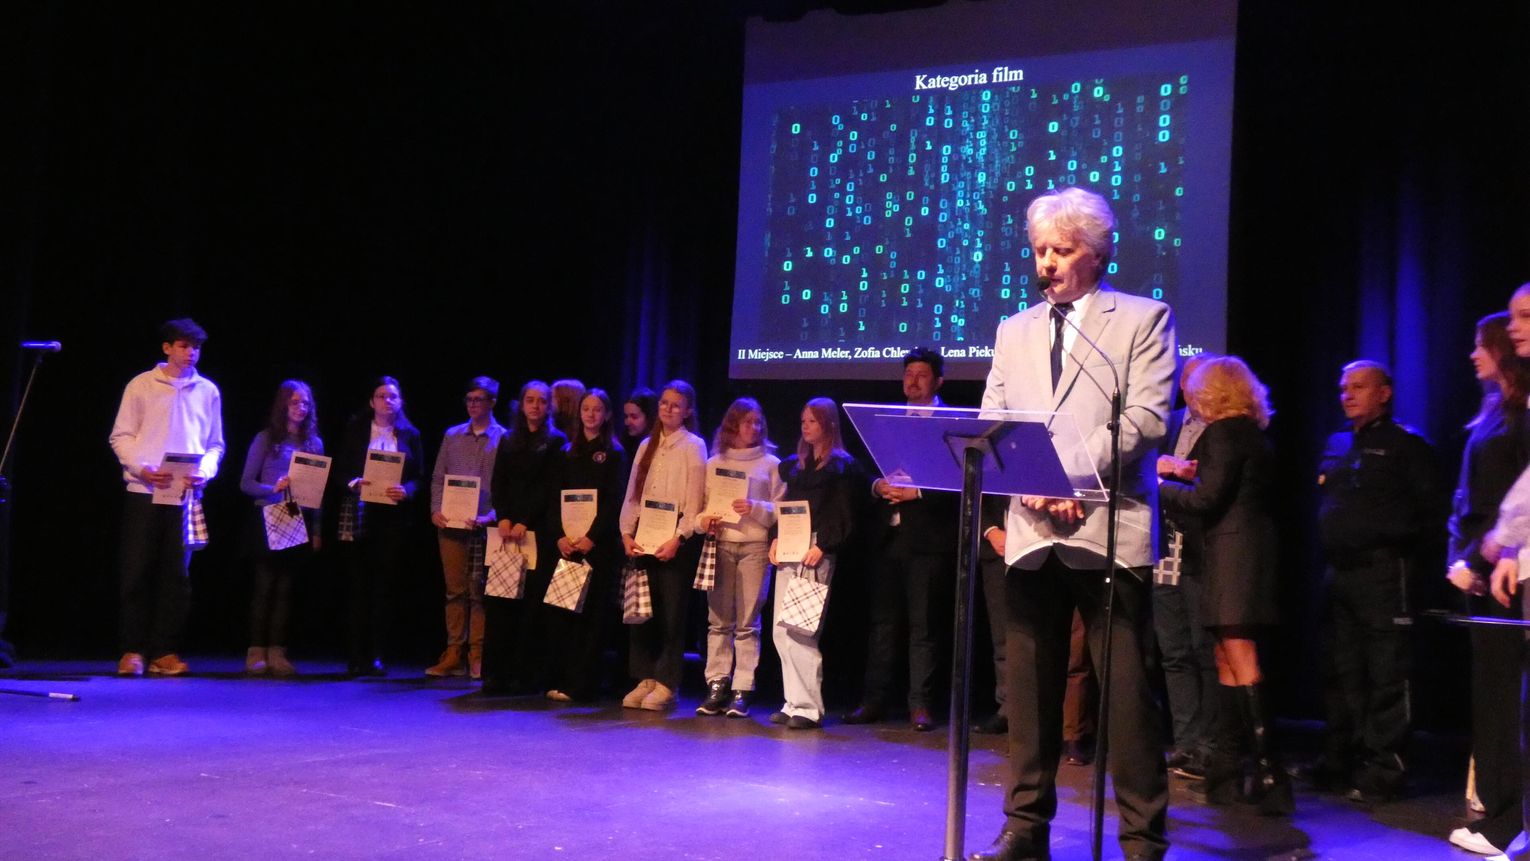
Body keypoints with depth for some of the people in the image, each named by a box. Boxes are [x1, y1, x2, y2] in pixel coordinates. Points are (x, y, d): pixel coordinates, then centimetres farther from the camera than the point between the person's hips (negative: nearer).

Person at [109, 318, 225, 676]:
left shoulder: (208, 391, 11)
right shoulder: (141, 385, 4)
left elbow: (215, 444, 14)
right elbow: (121, 437, 3)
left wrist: (205, 471, -6)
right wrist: (142, 468, -13)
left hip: (186, 495, 2)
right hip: (143, 491, -2)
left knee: (176, 573, 2)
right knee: (136, 570, -1)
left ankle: (164, 652, 7)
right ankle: (132, 651, 6)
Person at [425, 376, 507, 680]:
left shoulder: (504, 439, 1)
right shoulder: (452, 436, 13)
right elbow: (438, 478, 15)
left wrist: (492, 517, -16)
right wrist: (436, 510, 0)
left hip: (484, 526, -4)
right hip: (450, 525, 4)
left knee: (479, 592, -1)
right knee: (454, 590, 6)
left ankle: (477, 655, 5)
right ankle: (453, 654, 10)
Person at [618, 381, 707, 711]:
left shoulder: (693, 446, 0)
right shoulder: (647, 445, 16)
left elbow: (694, 500, -7)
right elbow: (632, 494, 13)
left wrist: (678, 538, -16)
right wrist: (627, 533, 1)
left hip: (676, 540, -5)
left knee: (671, 612, -4)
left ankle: (665, 684, 2)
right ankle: (646, 679, 13)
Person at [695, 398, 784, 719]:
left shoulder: (771, 463, 10)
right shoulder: (714, 463, 15)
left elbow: (782, 510, 4)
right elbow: (701, 505, 14)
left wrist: (755, 508, -12)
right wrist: (705, 522, -6)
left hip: (755, 546, -2)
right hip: (719, 544, 2)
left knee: (747, 622, -4)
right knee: (718, 619, 1)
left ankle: (742, 691, -2)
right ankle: (717, 686, 5)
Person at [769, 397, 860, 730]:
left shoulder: (842, 465, -1)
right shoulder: (794, 464, 19)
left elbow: (843, 516, -6)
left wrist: (821, 546, -16)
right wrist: (776, 539, 6)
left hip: (817, 554, -7)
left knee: (802, 631, -11)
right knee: (781, 630, 4)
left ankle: (809, 707, -4)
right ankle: (794, 702, 10)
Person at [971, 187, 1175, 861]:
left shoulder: (1143, 319, 6)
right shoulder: (1015, 331, 19)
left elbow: (1146, 417, -5)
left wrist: (1073, 475, -14)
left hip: (1108, 526, -4)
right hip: (1031, 529, 4)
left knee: (1126, 689, -3)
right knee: (1029, 686, 6)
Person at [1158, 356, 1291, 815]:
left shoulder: (1223, 433, -11)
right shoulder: (1252, 435, 17)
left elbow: (1206, 500, -15)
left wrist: (1159, 485, -3)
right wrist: (1190, 474, 18)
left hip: (1232, 552, -10)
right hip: (1247, 550, 10)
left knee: (1241, 661, -12)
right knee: (1227, 658, 12)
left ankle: (1269, 772, -14)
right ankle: (1227, 768, 17)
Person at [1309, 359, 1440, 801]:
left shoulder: (1406, 444, -2)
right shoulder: (1337, 445, 18)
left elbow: (1430, 513, -6)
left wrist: (1393, 541, -12)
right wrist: (1328, 547, 12)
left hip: (1382, 571, -7)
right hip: (1339, 572, 7)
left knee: (1386, 674, -5)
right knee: (1340, 672, 11)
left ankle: (1383, 768, 0)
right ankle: (1339, 760, 20)